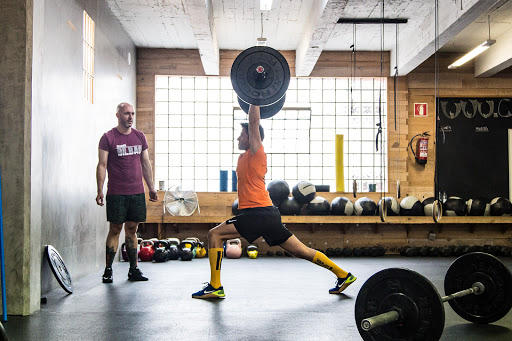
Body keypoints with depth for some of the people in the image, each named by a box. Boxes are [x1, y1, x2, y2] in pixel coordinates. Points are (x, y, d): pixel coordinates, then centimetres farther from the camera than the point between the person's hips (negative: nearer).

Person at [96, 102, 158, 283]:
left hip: (137, 192, 4)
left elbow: (146, 163, 17)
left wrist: (151, 187, 14)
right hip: (116, 193, -4)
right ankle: (108, 270, 8)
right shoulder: (108, 137, -3)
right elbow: (102, 165, -6)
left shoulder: (140, 136, 12)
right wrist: (100, 190, -13)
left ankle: (133, 270, 13)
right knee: (115, 229, -1)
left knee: (132, 229, 8)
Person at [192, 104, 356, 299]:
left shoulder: (255, 152, -5)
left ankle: (215, 287, -8)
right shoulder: (248, 156, 18)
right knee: (301, 251, 12)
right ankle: (343, 275, 16)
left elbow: (254, 122, -11)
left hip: (258, 214, -10)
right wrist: (253, 101, 34)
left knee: (215, 234, -9)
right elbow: (253, 123, 33)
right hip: (266, 214, 10)